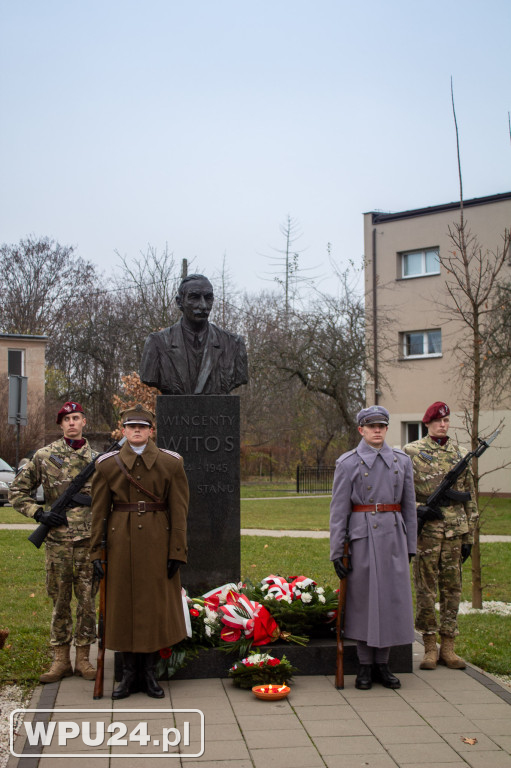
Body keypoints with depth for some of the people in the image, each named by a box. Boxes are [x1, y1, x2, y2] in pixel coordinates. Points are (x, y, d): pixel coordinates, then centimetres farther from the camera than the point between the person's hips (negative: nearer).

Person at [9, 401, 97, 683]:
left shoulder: (97, 459, 7)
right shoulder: (44, 455, 3)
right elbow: (18, 491, 6)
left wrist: (94, 500, -5)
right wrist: (38, 512, -7)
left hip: (89, 539, 1)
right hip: (57, 539, -1)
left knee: (87, 598, 5)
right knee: (60, 599, 7)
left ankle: (83, 656, 16)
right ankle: (60, 658, 17)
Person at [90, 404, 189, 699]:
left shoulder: (171, 462, -1)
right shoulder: (108, 464, 1)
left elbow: (179, 511, -2)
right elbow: (100, 512, 3)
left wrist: (177, 552, -6)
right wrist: (96, 552, -1)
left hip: (157, 544, -1)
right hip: (121, 543, 1)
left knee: (156, 606, 4)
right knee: (124, 605, 6)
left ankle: (150, 673, 20)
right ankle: (129, 674, 20)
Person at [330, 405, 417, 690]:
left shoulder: (402, 461, 8)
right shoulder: (348, 463, -1)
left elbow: (409, 506, 13)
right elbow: (339, 509, -3)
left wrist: (410, 546, 10)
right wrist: (336, 551, -6)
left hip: (393, 535, 3)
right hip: (362, 536, -3)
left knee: (393, 597, 4)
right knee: (362, 597, 3)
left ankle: (383, 664, 18)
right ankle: (365, 666, 16)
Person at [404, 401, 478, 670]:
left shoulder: (460, 454, 11)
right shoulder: (411, 452, 0)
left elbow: (470, 498, 13)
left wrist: (469, 536, 10)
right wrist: (417, 509, -16)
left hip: (455, 532, 3)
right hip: (426, 531, -3)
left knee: (452, 588, 7)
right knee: (426, 590, 1)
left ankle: (448, 647, 17)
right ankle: (430, 648, 12)